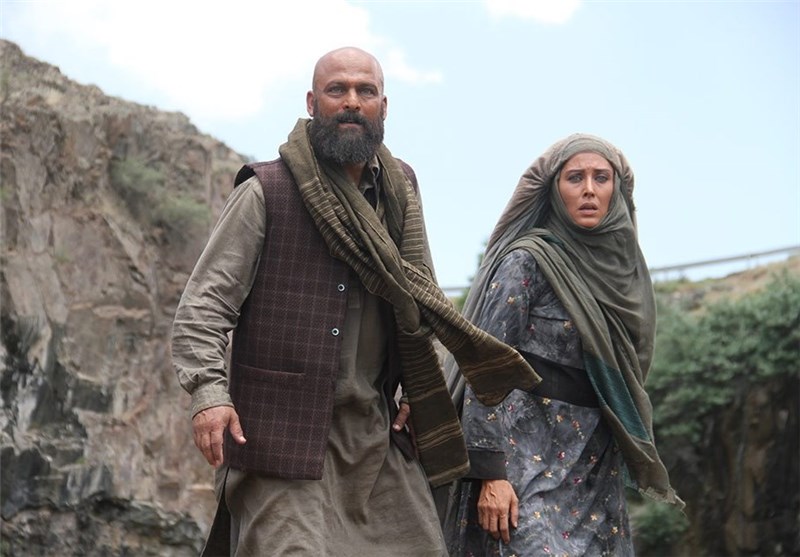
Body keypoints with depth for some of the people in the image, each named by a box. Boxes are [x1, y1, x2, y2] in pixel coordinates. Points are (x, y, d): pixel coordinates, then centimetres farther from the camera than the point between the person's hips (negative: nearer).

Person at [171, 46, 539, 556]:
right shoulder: (266, 193, -4)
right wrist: (208, 391, -22)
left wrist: (418, 389, 11)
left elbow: (422, 296, 22)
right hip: (284, 433, -5)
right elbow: (204, 304, -8)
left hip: (376, 431, 6)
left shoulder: (399, 189, 12)